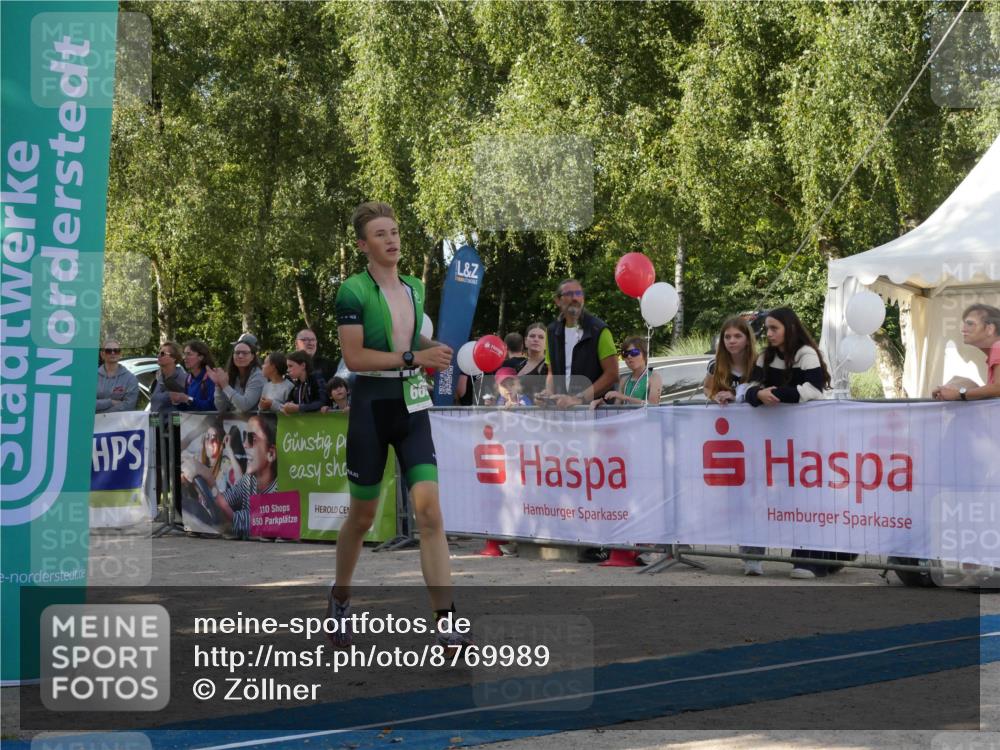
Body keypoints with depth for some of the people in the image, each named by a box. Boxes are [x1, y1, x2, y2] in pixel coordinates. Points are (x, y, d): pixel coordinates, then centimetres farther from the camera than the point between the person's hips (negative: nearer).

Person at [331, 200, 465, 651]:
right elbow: (354, 356, -16)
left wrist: (437, 348, 9)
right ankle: (340, 597, 34)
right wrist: (413, 357, -19)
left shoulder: (415, 288, 12)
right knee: (362, 517, 9)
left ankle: (444, 620, -13)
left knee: (429, 511, -10)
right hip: (371, 406, -4)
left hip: (412, 407, 4)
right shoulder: (353, 291, -8)